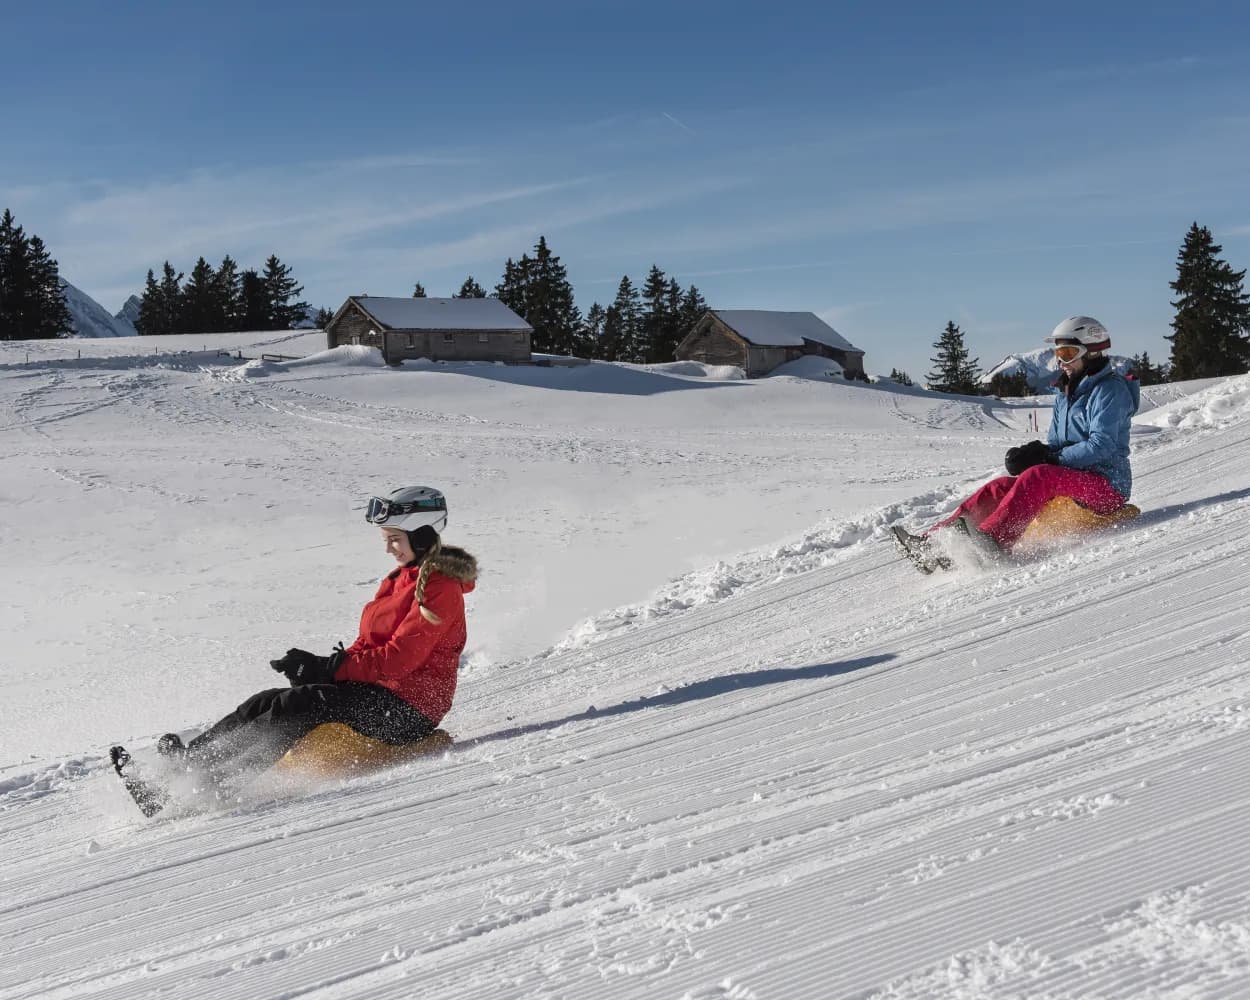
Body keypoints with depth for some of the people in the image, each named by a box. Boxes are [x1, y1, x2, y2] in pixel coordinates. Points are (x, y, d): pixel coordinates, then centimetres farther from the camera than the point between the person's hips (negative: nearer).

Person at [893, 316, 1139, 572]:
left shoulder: (1110, 389, -8)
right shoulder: (1066, 394, 19)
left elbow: (1101, 447, -19)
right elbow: (1054, 444, 16)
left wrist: (1050, 458, -21)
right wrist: (1034, 453, -8)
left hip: (1107, 485, -8)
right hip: (1072, 479, 8)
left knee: (1037, 477, -34)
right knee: (999, 488, -9)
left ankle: (992, 540, -50)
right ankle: (931, 543, -23)